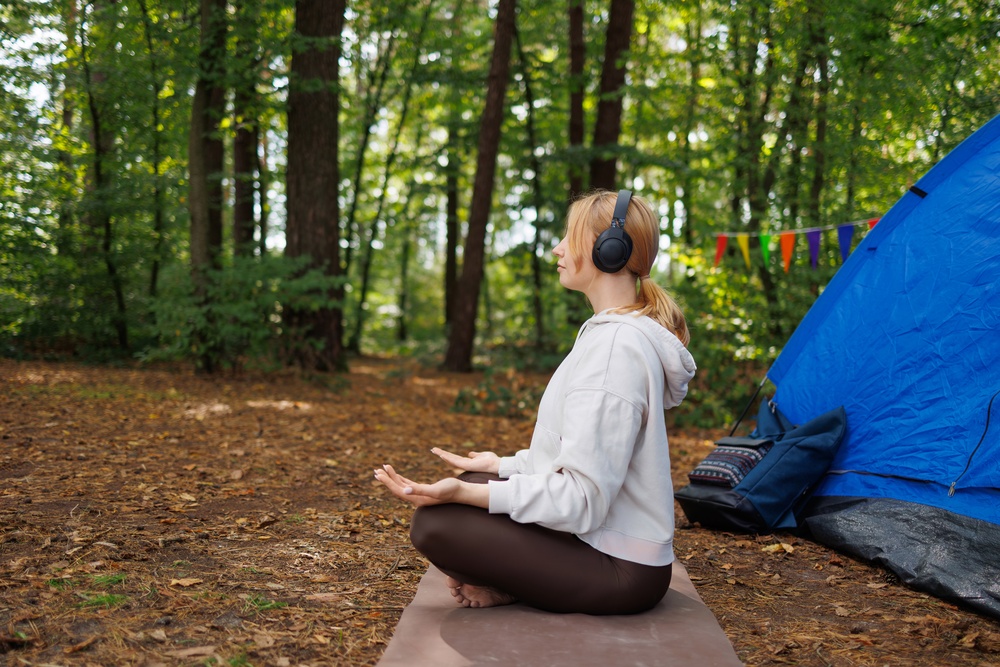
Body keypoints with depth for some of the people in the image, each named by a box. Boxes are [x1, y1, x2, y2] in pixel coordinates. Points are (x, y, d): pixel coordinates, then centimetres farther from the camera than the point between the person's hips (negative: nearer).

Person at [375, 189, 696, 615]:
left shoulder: (615, 345, -22)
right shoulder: (607, 331, 11)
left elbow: (581, 499, -26)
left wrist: (464, 493, -27)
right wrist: (503, 466, 20)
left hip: (619, 570, -11)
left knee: (434, 524, -20)